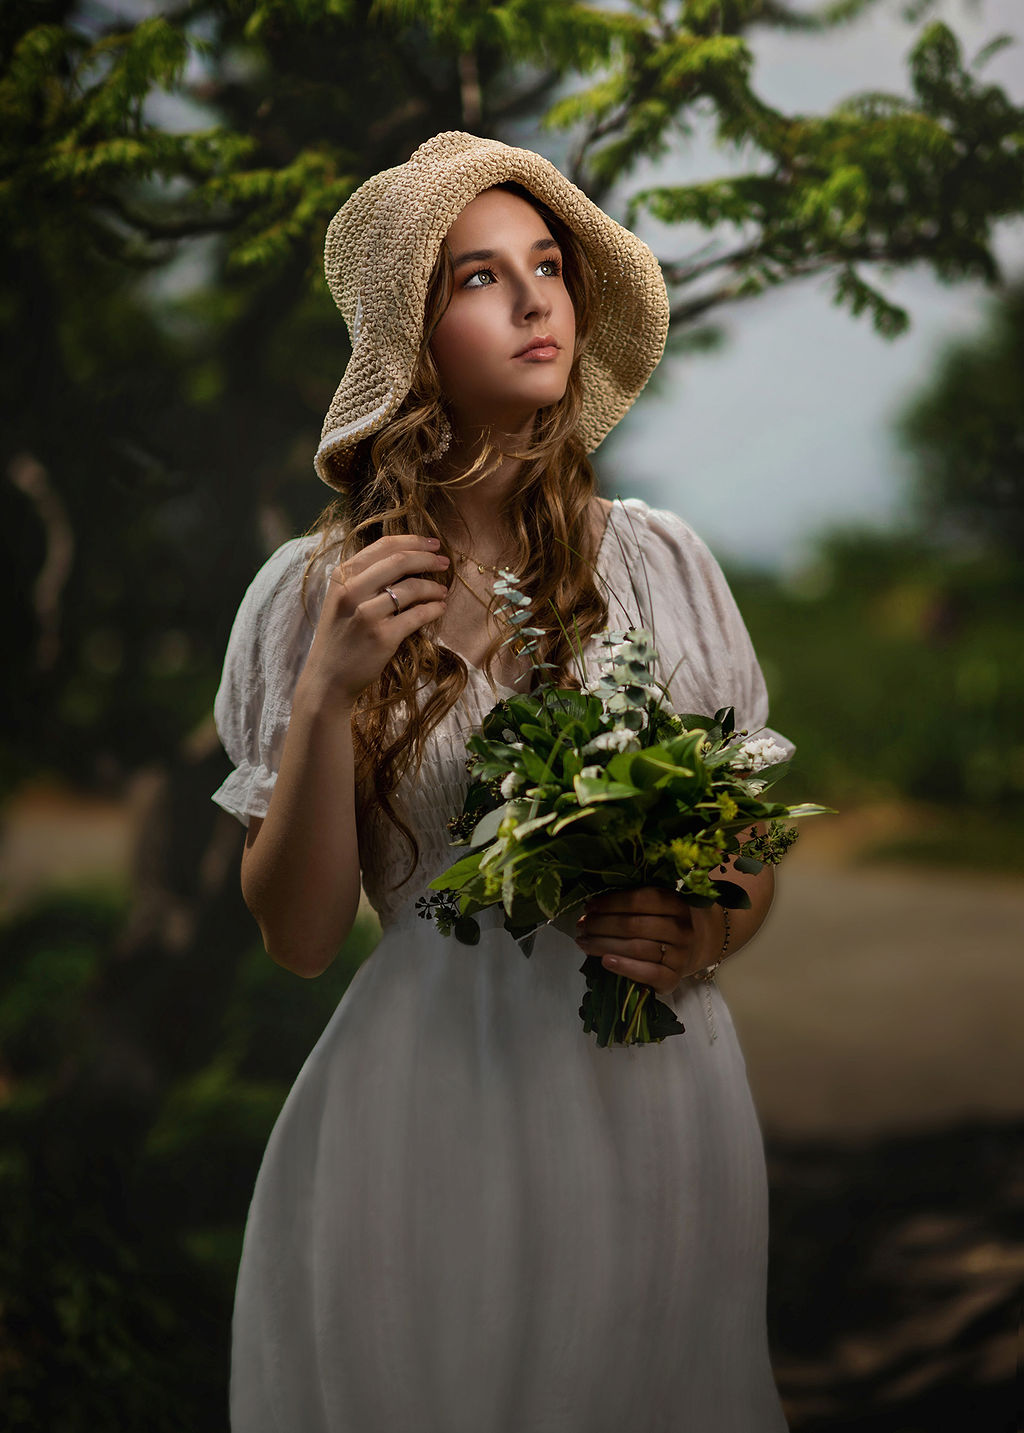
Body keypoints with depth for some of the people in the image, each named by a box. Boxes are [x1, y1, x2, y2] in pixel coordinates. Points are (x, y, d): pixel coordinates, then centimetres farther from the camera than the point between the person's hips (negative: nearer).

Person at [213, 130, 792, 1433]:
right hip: (431, 1108, -1)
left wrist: (698, 934, -12)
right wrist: (328, 691, -16)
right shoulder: (313, 593, -3)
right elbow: (298, 935, -4)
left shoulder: (661, 562, 1)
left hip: (654, 1094, 2)